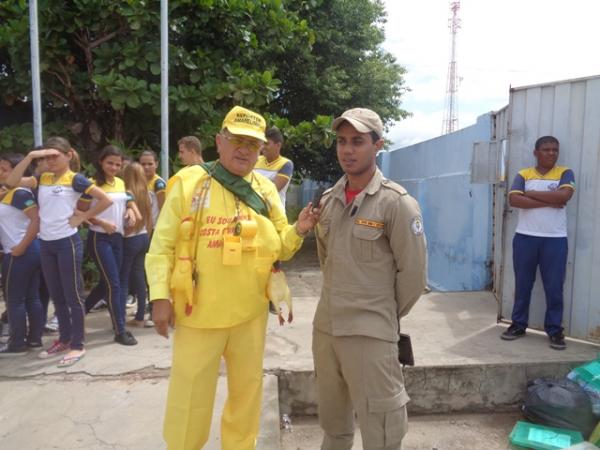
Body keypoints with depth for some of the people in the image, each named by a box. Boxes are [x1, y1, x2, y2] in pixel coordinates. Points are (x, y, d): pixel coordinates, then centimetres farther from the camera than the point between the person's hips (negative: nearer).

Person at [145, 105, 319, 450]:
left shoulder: (266, 190, 5)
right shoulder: (189, 182, -6)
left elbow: (280, 249, 7)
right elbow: (163, 245, -5)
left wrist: (298, 231, -12)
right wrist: (160, 295, -11)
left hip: (251, 313, 4)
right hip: (199, 312, -3)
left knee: (247, 390, 19)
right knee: (190, 395, 10)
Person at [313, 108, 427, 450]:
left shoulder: (396, 203, -13)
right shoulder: (328, 199, 6)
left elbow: (413, 272, -10)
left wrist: (388, 314, 0)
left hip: (370, 333, -6)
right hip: (324, 326, 6)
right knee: (332, 422, 24)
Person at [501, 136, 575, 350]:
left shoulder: (565, 173, 3)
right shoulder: (523, 174, 4)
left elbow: (564, 196, -16)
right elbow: (514, 200, -12)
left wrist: (532, 193, -10)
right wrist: (549, 202, -14)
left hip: (555, 239, -1)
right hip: (525, 238, 1)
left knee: (554, 287, 4)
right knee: (522, 284, 9)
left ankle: (555, 329, 15)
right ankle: (519, 324, 21)